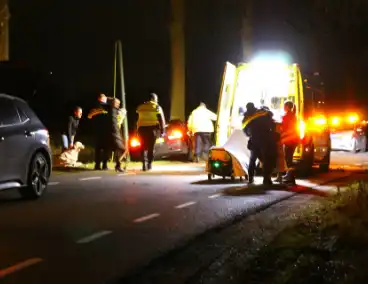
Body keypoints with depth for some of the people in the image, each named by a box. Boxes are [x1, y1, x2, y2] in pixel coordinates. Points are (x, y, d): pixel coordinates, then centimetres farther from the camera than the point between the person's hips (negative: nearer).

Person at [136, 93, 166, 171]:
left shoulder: (140, 107, 9)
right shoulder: (157, 107, -1)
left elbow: (138, 118, 6)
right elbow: (161, 119, -6)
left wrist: (138, 129, 7)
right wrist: (162, 130, -2)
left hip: (142, 128, 3)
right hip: (152, 128, -2)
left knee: (143, 147, 8)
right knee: (151, 147, 6)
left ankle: (144, 164, -3)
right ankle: (149, 164, 4)